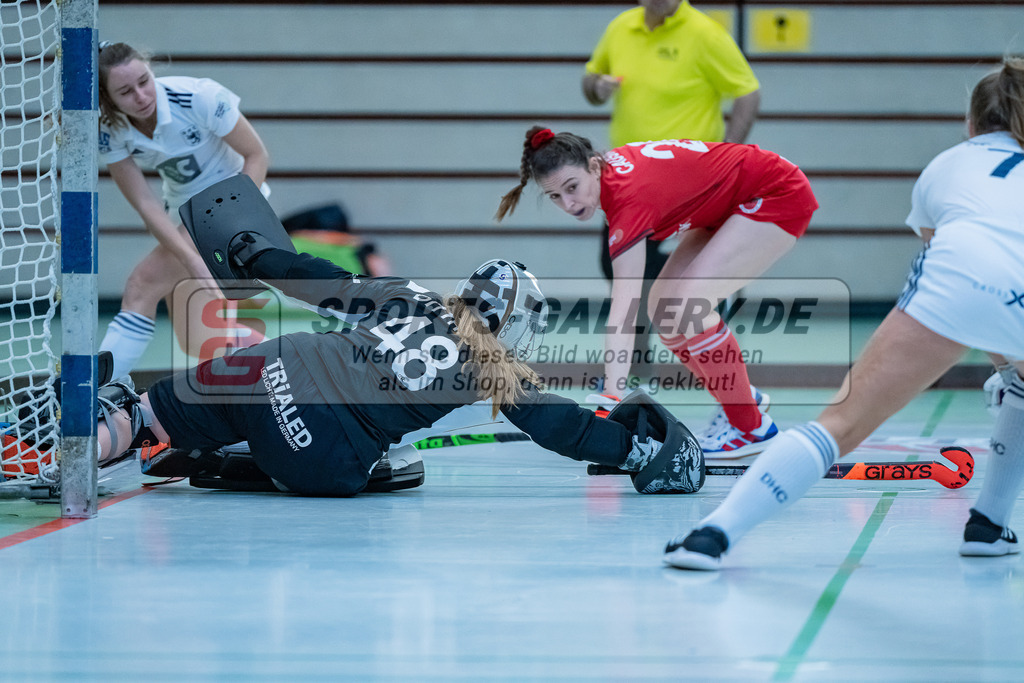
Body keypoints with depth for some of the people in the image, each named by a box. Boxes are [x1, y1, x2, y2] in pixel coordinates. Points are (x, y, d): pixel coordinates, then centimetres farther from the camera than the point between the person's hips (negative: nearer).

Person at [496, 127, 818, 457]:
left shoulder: (630, 197, -32)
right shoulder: (612, 165, -8)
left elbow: (622, 311, -39)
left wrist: (611, 402, -44)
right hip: (731, 207, 9)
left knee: (684, 306, -23)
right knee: (662, 306, 1)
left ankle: (751, 427, -7)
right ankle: (744, 400, 20)